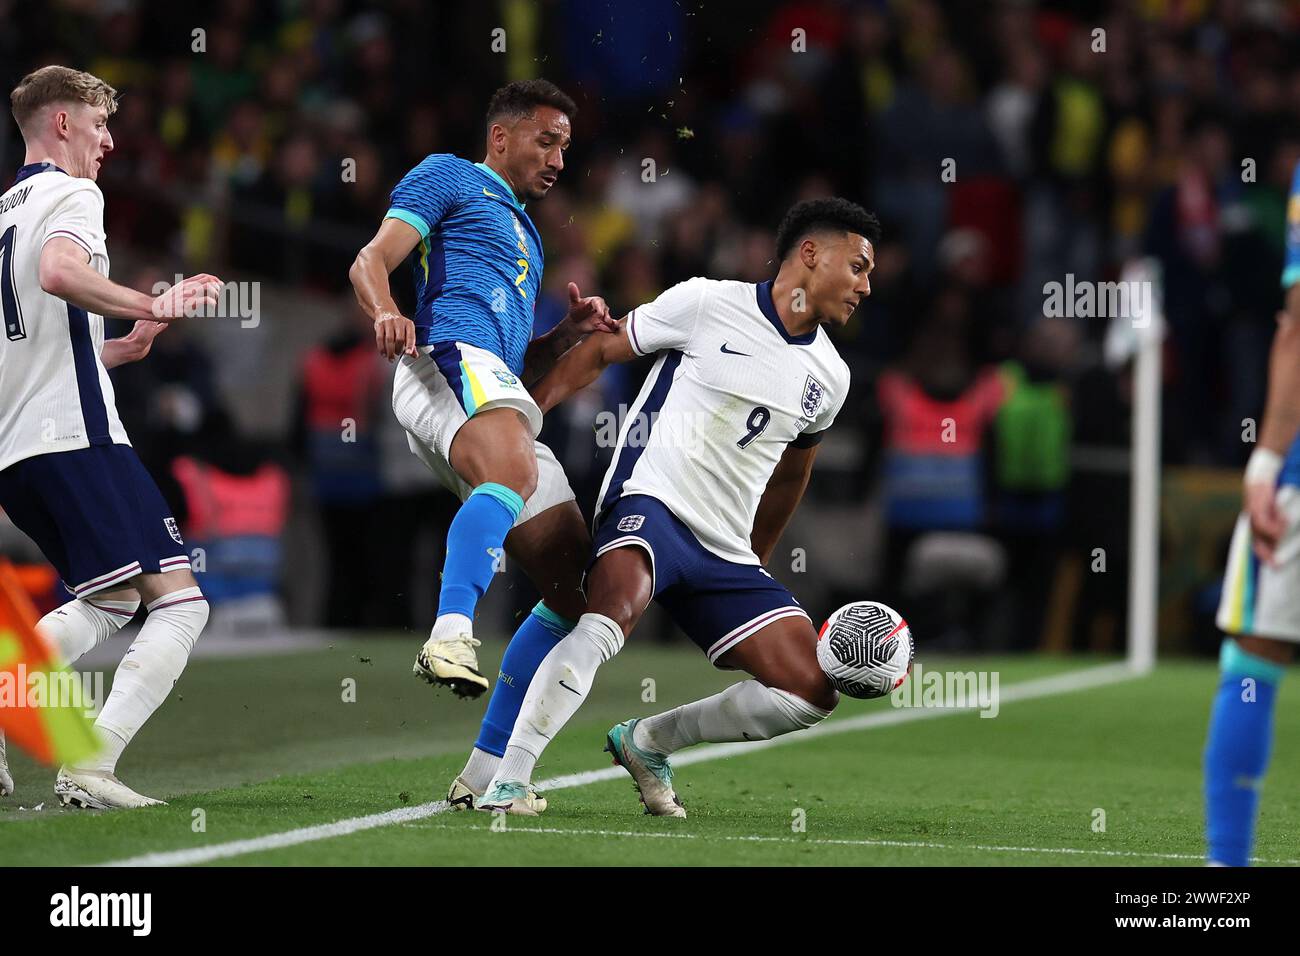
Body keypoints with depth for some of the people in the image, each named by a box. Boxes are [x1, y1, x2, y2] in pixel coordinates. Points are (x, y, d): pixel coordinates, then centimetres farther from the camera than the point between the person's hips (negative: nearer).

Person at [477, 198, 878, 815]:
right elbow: (599, 353, 5)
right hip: (651, 503, -7)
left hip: (726, 552, 7)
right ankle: (507, 783, -34)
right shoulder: (707, 303, -3)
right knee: (611, 614, -38)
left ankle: (647, 743, 12)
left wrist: (759, 557, 37)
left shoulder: (829, 377, 13)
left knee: (812, 692, -6)